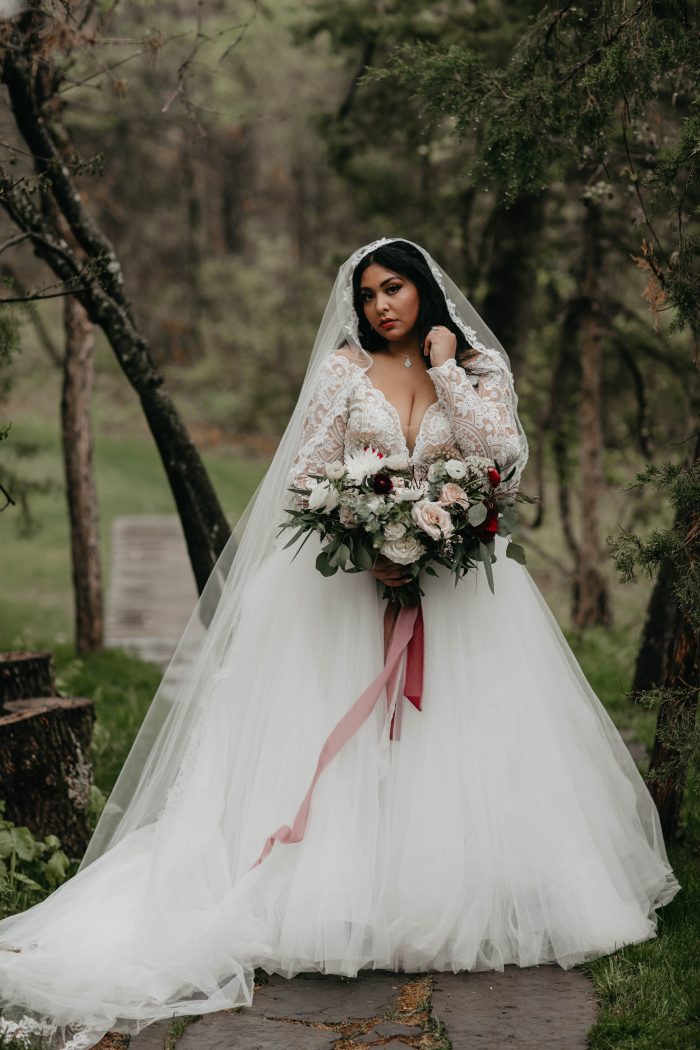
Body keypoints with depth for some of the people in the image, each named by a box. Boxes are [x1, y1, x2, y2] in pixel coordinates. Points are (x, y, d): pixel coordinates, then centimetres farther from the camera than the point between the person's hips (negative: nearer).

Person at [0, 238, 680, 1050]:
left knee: (463, 745, -3)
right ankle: (353, 910, -1)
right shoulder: (345, 369, 6)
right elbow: (305, 474, 1)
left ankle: (461, 906, 5)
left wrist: (445, 369, -6)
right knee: (349, 748, -6)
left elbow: (503, 455, -9)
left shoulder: (482, 368, 7)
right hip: (360, 577, -1)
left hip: (458, 583, 1)